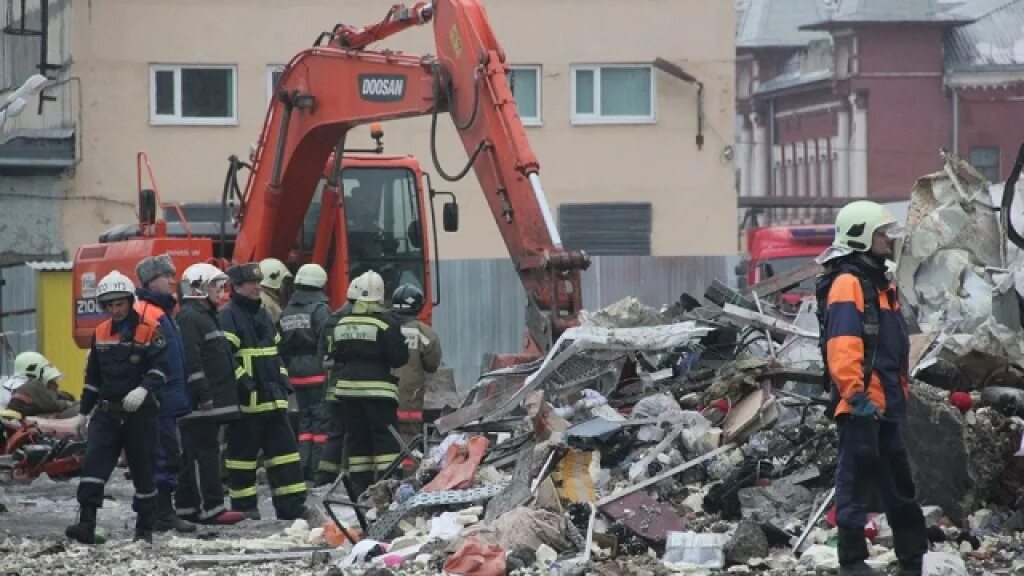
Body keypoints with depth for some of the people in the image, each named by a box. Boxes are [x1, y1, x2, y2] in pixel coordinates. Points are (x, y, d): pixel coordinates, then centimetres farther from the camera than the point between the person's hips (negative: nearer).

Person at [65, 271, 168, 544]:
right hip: (107, 412, 4)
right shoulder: (101, 334, 12)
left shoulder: (149, 330, -5)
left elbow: (160, 367, -13)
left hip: (140, 412, -4)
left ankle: (145, 528, 17)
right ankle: (86, 524, -18)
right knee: (93, 463, -13)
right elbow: (93, 376, 20)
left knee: (144, 470, 5)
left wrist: (143, 390, -29)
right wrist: (84, 411, 21)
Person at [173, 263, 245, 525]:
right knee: (204, 453, -10)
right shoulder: (189, 318, -13)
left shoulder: (206, 316, 22)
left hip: (211, 402, 11)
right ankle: (210, 508, -12)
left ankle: (186, 506, 15)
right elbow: (191, 361, -21)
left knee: (195, 454, 12)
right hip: (199, 404, -11)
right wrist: (203, 395, -24)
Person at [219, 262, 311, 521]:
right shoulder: (228, 317, -8)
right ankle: (243, 506, 7)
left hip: (273, 399, 8)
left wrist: (282, 380, 20)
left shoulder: (263, 315, 20)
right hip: (246, 401, -8)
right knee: (243, 451, -1)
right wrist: (242, 381, -21)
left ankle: (291, 505, 6)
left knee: (284, 449, 5)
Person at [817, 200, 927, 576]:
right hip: (862, 403, -11)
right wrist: (856, 394, -28)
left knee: (899, 484, 14)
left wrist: (900, 394, 26)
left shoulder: (879, 283, 20)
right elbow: (842, 345, -23)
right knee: (856, 479, -6)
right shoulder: (847, 284, -13)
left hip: (886, 402, 11)